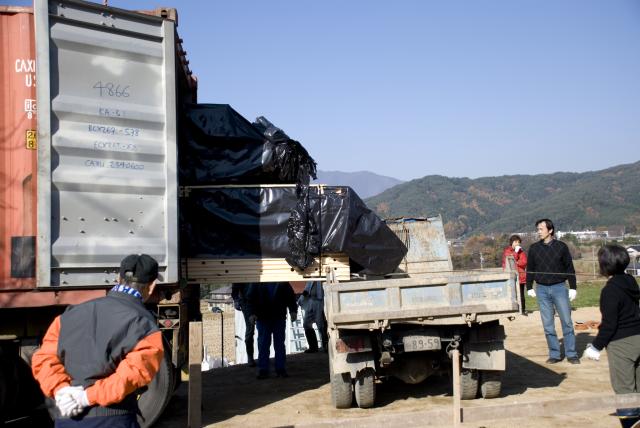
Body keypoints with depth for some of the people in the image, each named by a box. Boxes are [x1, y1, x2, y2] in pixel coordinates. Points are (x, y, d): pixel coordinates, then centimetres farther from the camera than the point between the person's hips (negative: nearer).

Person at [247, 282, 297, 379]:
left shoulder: (283, 282, 6)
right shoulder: (258, 282, 3)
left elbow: (291, 296, 9)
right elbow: (251, 297, 2)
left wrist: (293, 310, -1)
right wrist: (253, 313, -8)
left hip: (279, 317, 1)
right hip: (263, 317, -1)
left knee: (280, 344, 4)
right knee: (263, 344, -2)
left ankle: (281, 369, 10)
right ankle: (263, 370, 4)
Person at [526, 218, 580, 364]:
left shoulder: (561, 246, -1)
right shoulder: (534, 248, 5)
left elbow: (570, 268, 2)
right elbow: (530, 269, 12)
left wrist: (573, 288, 0)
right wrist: (529, 287, 9)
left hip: (559, 288, -2)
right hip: (542, 289, 2)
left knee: (567, 321, 0)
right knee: (547, 324, 4)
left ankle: (571, 354, 9)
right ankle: (554, 354, 13)